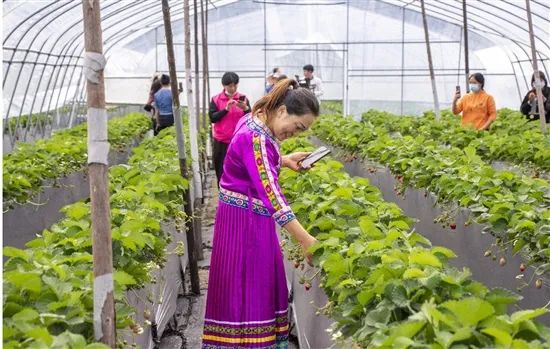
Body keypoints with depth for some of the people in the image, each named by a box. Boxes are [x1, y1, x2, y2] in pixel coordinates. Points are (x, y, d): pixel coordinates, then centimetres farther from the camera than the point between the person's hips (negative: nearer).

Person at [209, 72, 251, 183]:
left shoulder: (243, 98, 3)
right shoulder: (216, 99, 0)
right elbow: (212, 118, -8)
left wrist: (245, 108, -22)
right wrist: (226, 109, -20)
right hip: (221, 141, 0)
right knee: (222, 170, 4)